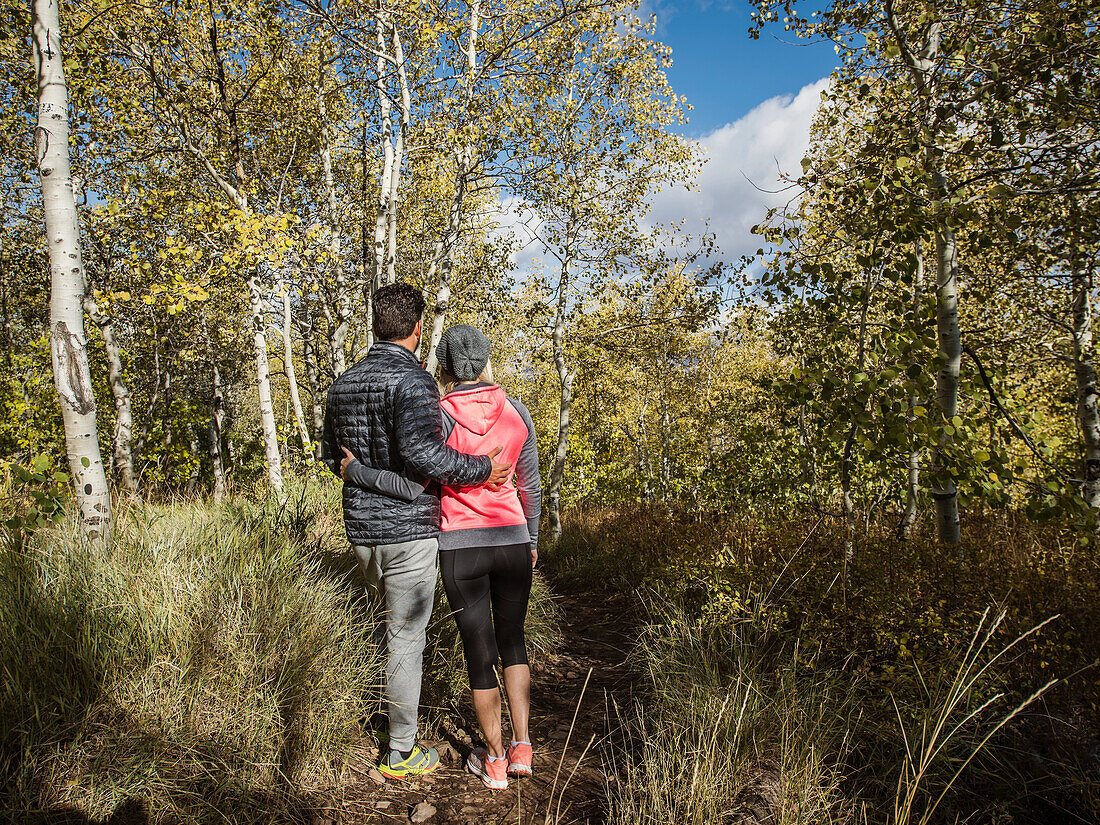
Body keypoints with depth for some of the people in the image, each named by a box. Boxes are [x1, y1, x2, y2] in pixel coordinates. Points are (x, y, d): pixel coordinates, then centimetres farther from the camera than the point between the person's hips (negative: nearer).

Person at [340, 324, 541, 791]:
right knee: (512, 641, 21)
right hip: (512, 542, 3)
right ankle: (521, 747, 18)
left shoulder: (440, 417, -12)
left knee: (479, 653, 11)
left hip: (461, 549, -2)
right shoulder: (516, 412, -1)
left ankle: (494, 761, 23)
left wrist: (356, 470, -7)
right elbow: (530, 485, 5)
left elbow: (413, 487, -21)